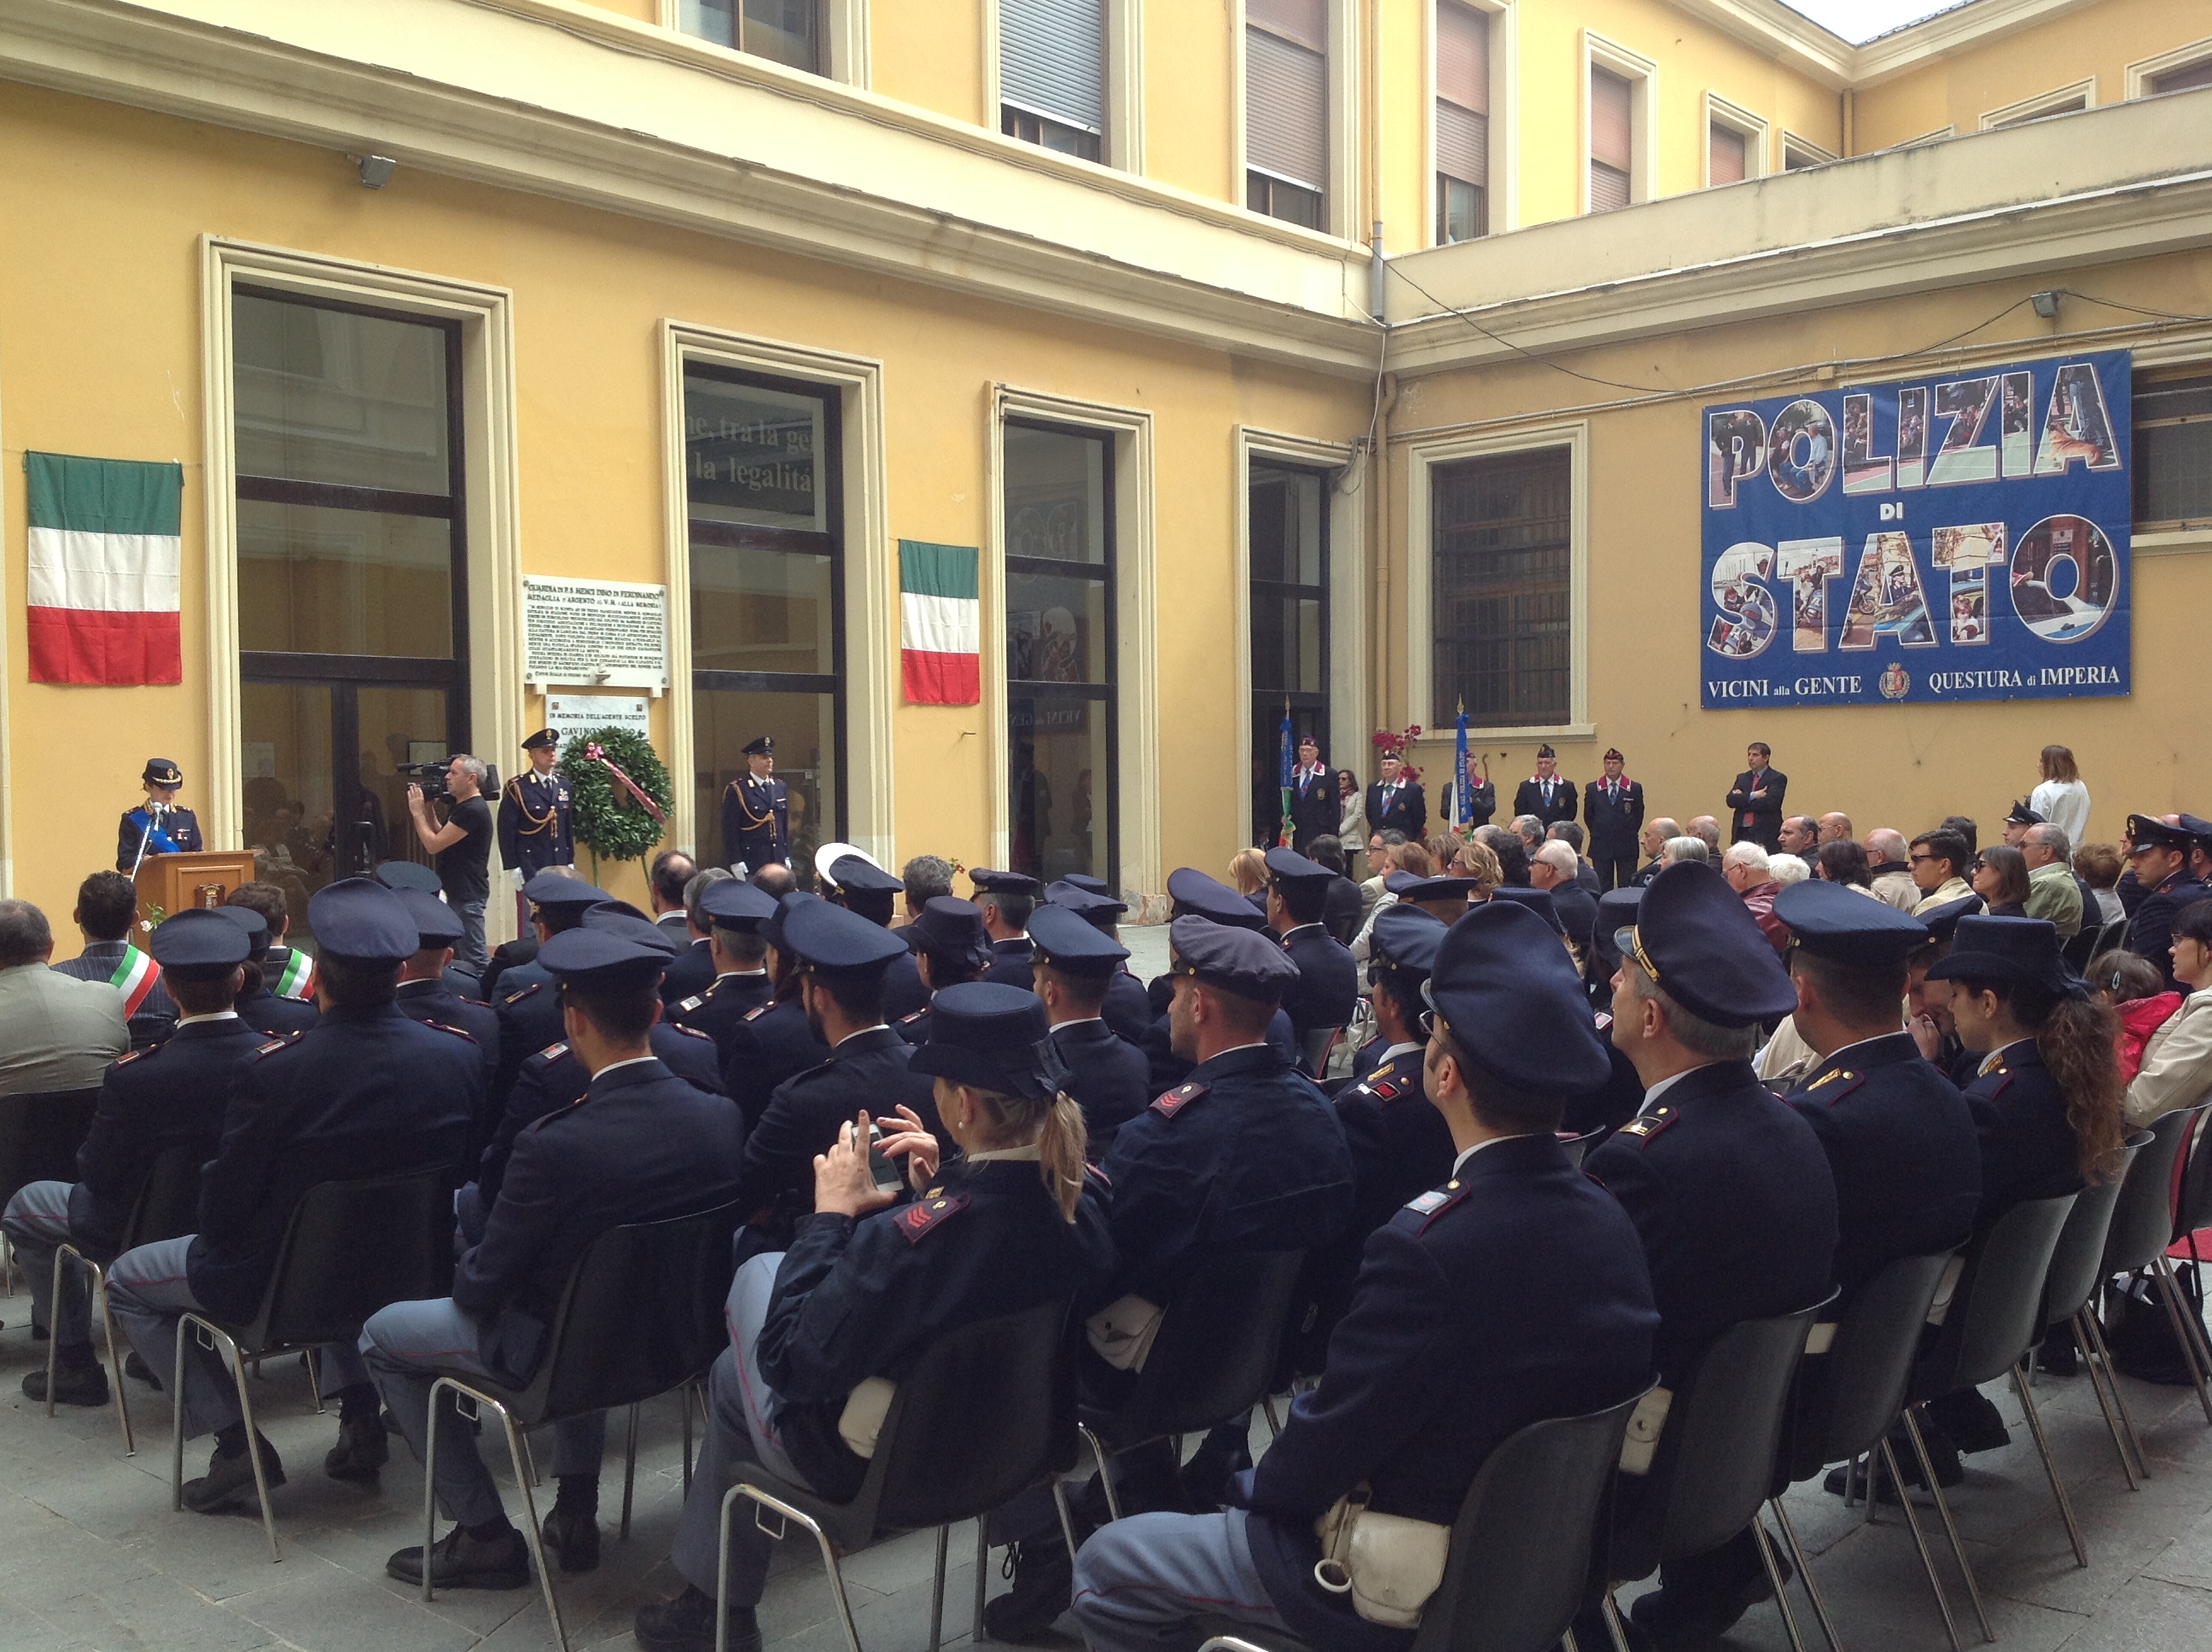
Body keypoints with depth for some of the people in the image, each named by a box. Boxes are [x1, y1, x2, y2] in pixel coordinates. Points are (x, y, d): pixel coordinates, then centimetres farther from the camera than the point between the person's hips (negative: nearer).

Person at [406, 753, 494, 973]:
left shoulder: (473, 810, -19)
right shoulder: (461, 807, 15)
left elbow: (434, 845, -19)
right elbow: (439, 838, 18)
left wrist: (418, 813, -8)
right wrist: (427, 810, 10)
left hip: (468, 894, -11)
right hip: (459, 891, 11)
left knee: (473, 959, -10)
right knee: (458, 956, 16)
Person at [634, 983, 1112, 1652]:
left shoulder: (912, 1235, -38)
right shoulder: (1085, 1203, -17)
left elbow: (787, 1362, -27)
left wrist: (829, 1214, -20)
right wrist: (939, 1189, -4)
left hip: (873, 1467, -7)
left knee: (756, 1273, 23)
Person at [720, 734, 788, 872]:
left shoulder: (781, 787, 14)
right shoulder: (736, 791, -4)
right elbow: (730, 830, -7)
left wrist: (787, 857, 14)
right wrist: (736, 862, -12)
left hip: (778, 863, 5)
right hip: (750, 865, -5)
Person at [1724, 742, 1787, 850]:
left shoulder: (1778, 778, 1)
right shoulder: (1742, 778, 17)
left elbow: (1769, 803, -13)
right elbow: (1731, 800, 3)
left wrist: (1742, 799, -4)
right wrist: (1752, 796, -12)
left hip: (1765, 835, -4)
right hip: (1742, 834, 4)